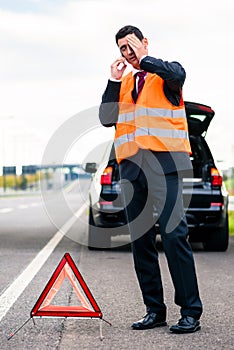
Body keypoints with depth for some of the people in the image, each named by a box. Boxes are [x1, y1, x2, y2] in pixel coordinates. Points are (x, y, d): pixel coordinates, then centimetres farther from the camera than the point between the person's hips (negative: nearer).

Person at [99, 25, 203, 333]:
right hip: (131, 167, 6)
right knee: (140, 240, 5)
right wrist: (114, 81, 4)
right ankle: (155, 310, 12)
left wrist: (143, 58, -8)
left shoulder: (166, 73, 8)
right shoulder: (123, 83, 22)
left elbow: (176, 74, -17)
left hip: (164, 163, -6)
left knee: (173, 235, -13)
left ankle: (190, 312, -9)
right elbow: (106, 119, 11)